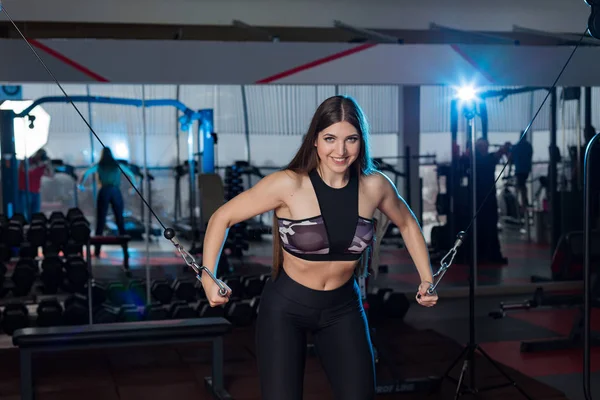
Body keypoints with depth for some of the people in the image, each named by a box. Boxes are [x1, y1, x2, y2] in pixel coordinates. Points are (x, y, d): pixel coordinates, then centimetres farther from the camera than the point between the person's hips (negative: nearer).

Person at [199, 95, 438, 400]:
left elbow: (407, 224, 11)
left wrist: (427, 280, 8)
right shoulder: (289, 184, -20)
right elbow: (222, 218, -12)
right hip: (286, 307, -3)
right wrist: (208, 278, -18)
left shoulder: (374, 185, -10)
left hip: (343, 308, 3)